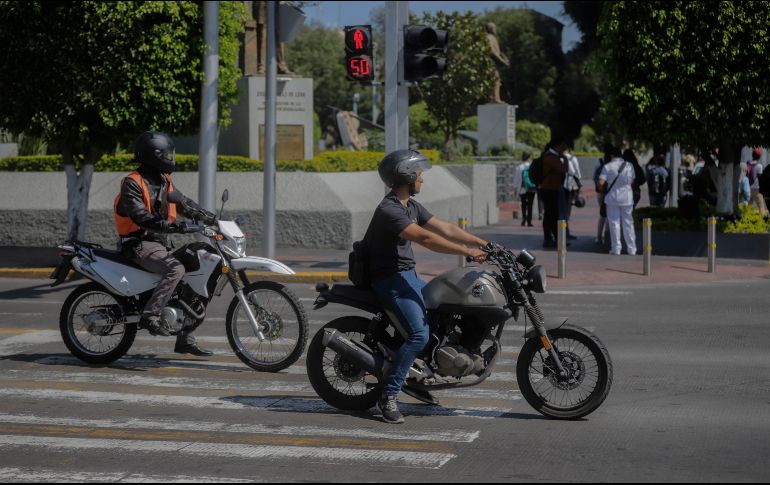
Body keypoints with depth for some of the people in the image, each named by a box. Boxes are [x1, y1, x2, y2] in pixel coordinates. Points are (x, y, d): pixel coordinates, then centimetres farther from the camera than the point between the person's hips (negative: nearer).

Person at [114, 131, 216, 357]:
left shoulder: (164, 181, 15)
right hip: (139, 243, -9)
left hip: (160, 244, 9)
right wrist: (172, 226, -36)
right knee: (176, 269, -33)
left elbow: (184, 203, 18)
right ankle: (150, 315, -31)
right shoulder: (132, 183, -12)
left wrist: (213, 218, 6)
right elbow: (141, 217, -25)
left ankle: (185, 340, 11)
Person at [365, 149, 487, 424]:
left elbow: (444, 228, 10)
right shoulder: (389, 210, -21)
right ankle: (388, 396, -20)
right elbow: (425, 238, -31)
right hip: (390, 279, -11)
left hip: (408, 276, 11)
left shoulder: (412, 206, 12)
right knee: (419, 334, -24)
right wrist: (467, 252, -32)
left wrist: (484, 244, 3)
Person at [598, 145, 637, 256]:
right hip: (627, 197, 2)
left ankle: (616, 248, 2)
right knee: (628, 223, 10)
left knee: (614, 223, 4)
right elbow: (632, 181, 7)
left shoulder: (608, 166, -9)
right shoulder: (629, 166, 1)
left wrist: (603, 190, 4)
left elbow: (601, 182, -15)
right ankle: (631, 248, 12)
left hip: (612, 198, -2)